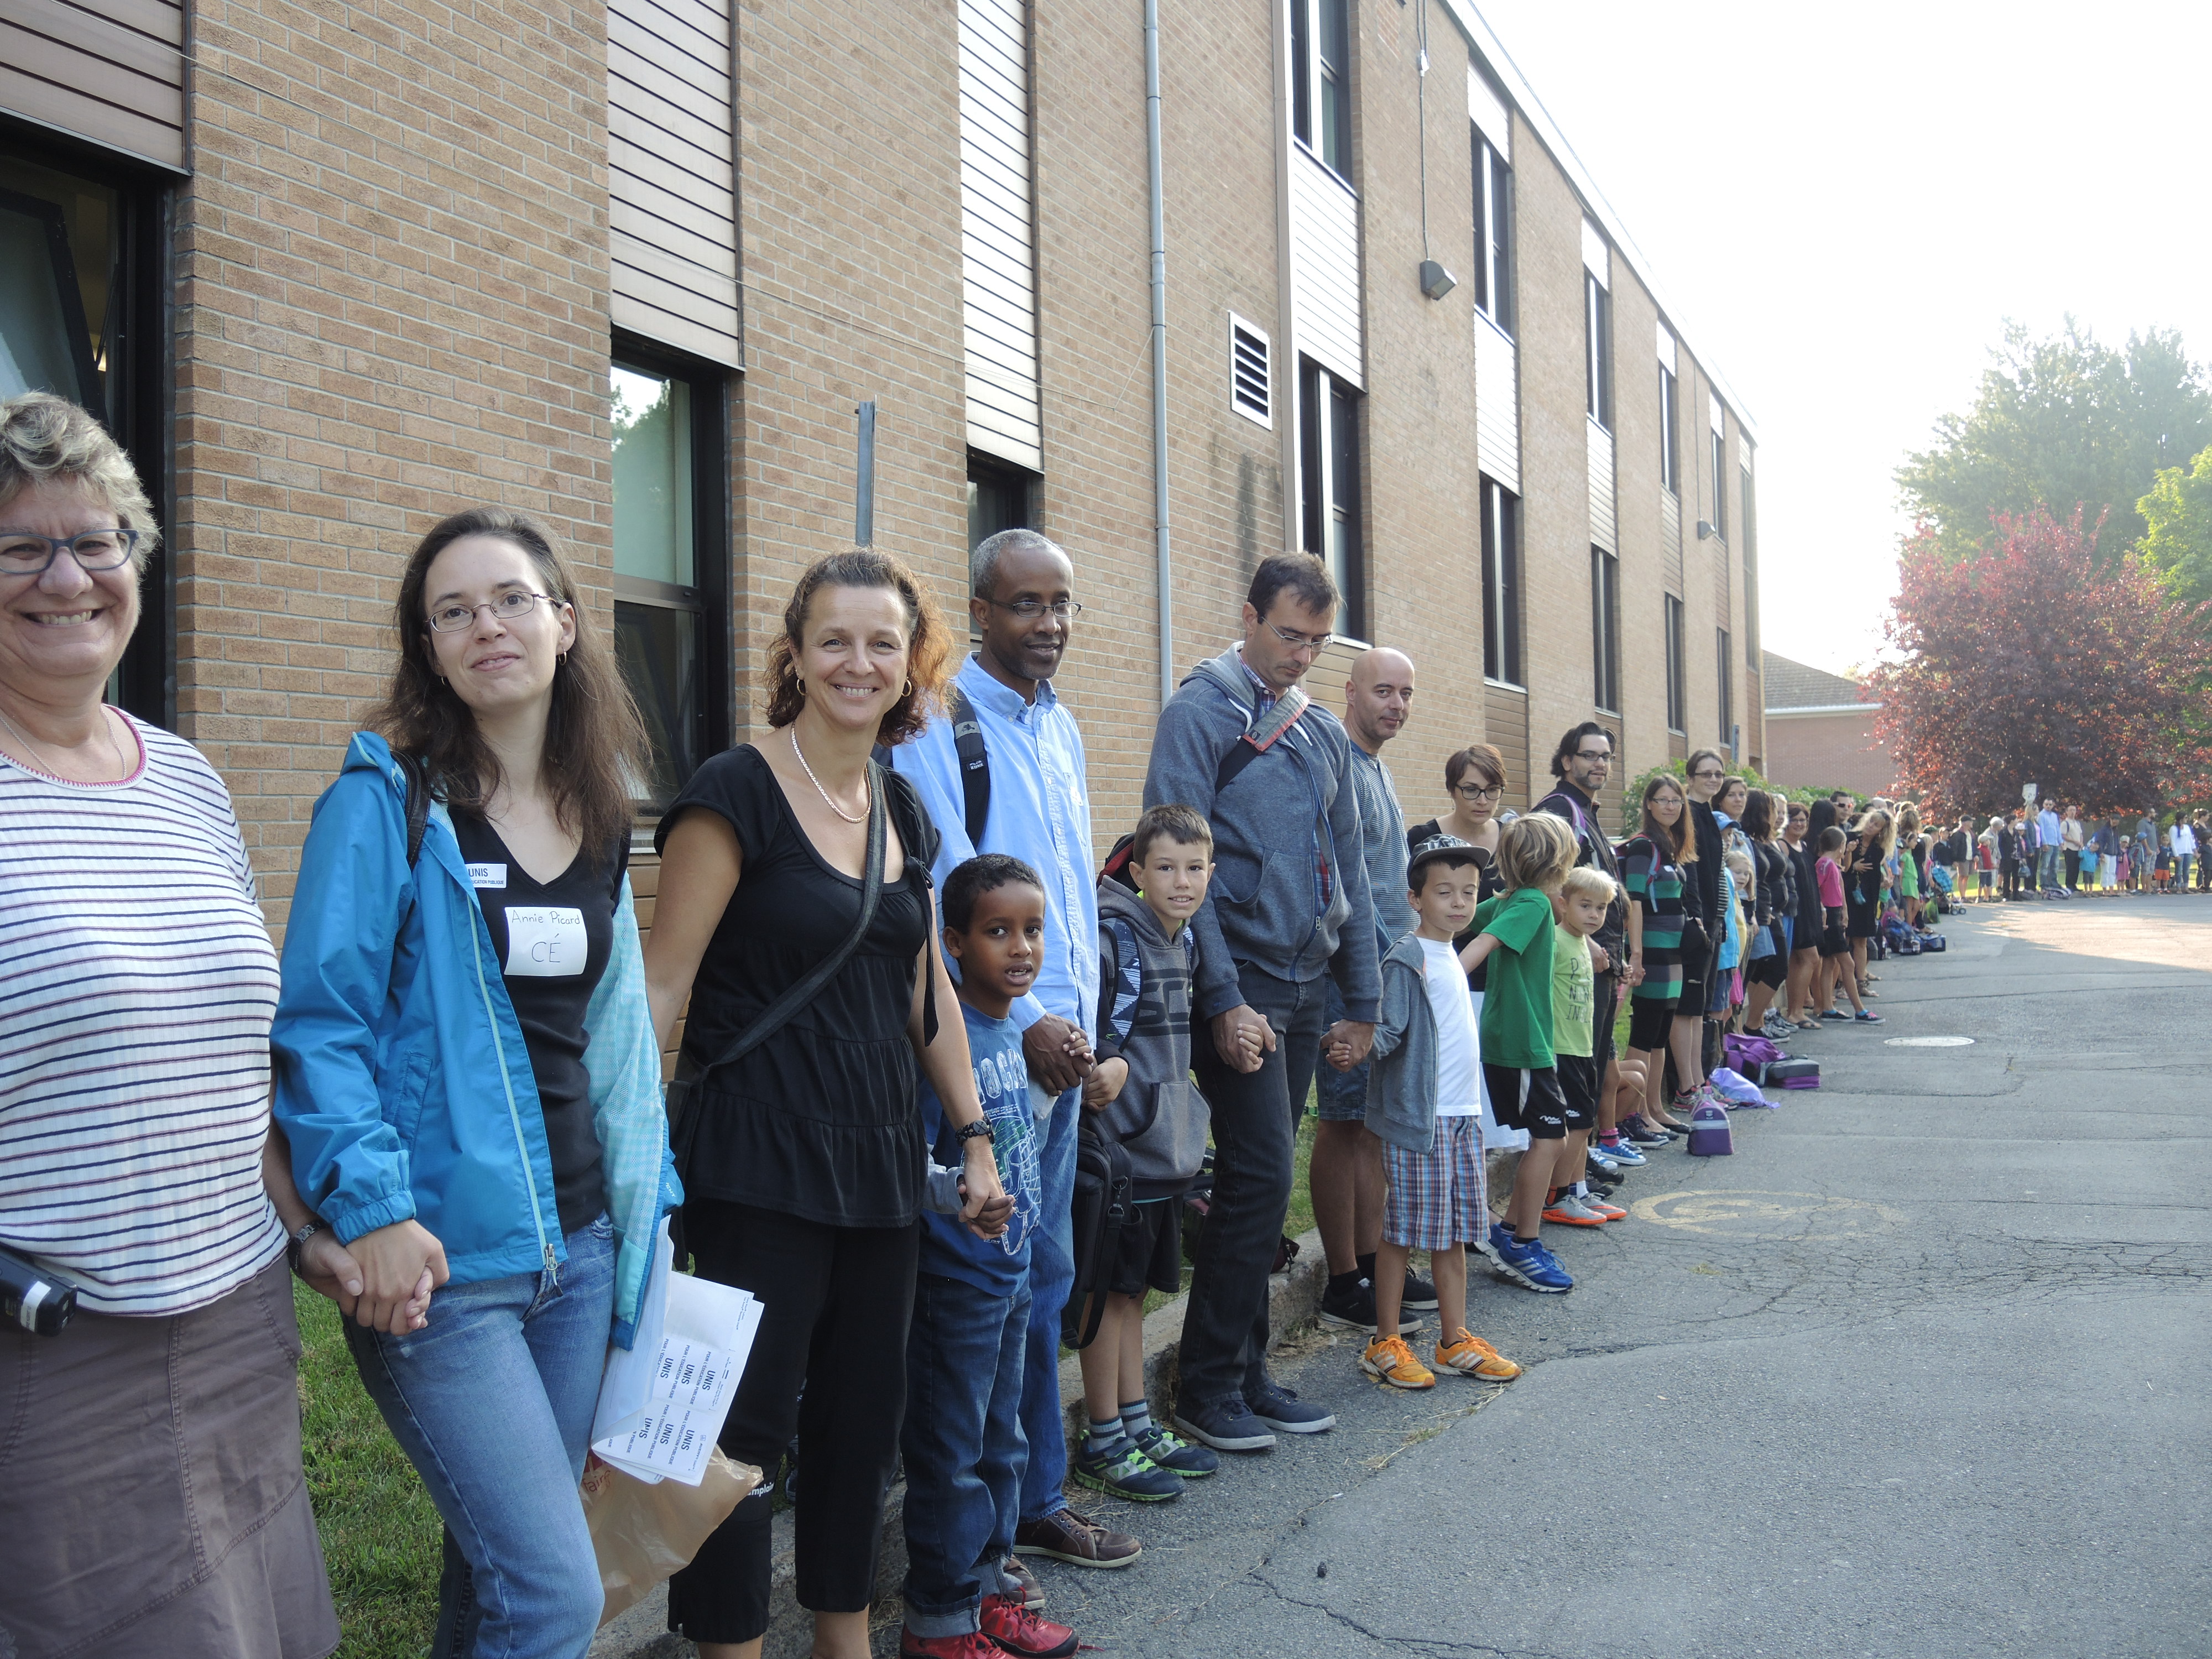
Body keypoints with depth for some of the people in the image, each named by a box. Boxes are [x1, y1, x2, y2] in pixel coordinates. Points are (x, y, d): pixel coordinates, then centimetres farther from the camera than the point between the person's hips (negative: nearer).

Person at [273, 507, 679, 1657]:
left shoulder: (600, 811, 10)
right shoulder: (385, 797, -8)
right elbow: (319, 1021, -11)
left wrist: (647, 1194, 12)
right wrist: (370, 1208, -20)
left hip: (579, 1245, 6)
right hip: (437, 1257, -6)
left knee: (499, 1566, 16)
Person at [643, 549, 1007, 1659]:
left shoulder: (904, 809, 10)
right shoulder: (737, 794, -10)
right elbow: (664, 984, -13)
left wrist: (974, 1133, 14)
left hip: (881, 1160, 7)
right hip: (760, 1164, -7)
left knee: (863, 1418, 15)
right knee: (745, 1424, 0)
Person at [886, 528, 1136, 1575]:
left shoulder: (1060, 726, 15)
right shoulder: (938, 721, -11)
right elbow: (946, 894, -16)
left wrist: (1083, 1016, 14)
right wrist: (1028, 1020, -18)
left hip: (1060, 1041, 8)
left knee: (1044, 1275, 14)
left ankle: (1036, 1501, 26)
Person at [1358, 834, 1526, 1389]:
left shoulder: (1451, 954, 13)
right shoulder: (1407, 958, -12)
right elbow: (1389, 1031, -20)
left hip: (1463, 1115, 8)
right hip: (1417, 1118, -8)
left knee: (1456, 1232, 12)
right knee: (1404, 1231, 0)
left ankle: (1455, 1340, 21)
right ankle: (1386, 1345, 10)